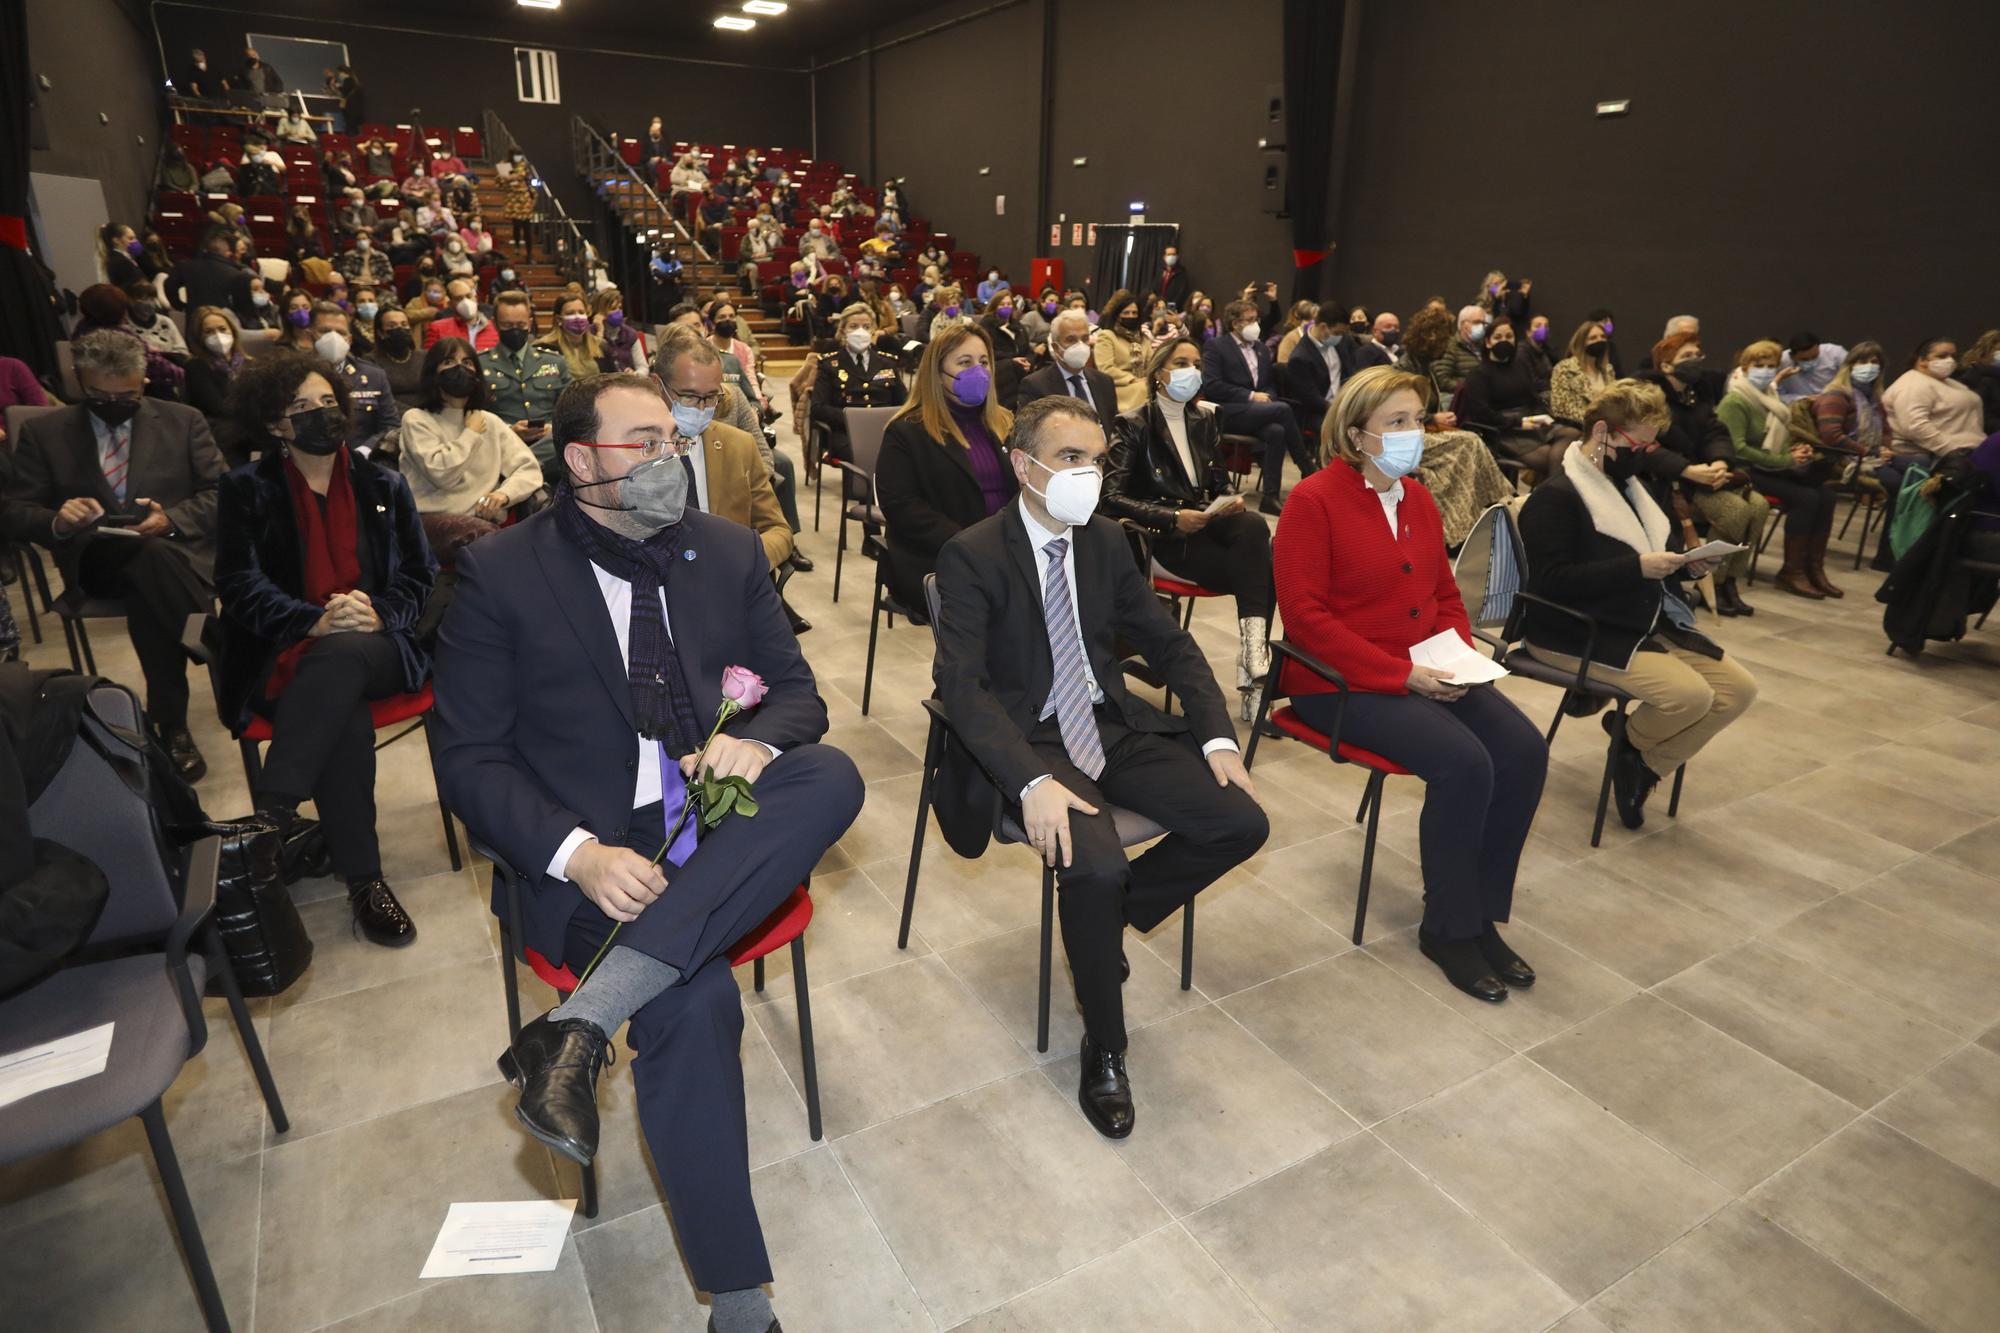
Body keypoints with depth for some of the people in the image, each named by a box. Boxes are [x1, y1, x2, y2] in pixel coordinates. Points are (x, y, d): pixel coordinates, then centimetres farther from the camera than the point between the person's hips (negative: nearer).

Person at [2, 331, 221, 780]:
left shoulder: (184, 421, 12)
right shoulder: (44, 432, 12)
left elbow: (222, 494, 5)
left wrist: (172, 519, -15)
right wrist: (59, 521, -14)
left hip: (179, 548, 0)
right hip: (95, 558, 0)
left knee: (147, 592, -36)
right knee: (151, 555, -37)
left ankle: (170, 722, -27)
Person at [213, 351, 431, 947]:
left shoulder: (383, 485, 17)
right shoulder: (246, 490, 11)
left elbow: (419, 575, 10)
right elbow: (241, 586, 0)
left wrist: (377, 613, -12)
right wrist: (317, 620, -19)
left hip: (374, 648, 1)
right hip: (284, 656, -1)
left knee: (340, 657, -38)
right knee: (346, 717, -35)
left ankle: (268, 821, -38)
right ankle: (363, 880, -32)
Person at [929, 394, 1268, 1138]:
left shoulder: (1107, 541, 7)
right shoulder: (972, 556, -12)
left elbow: (1170, 645, 10)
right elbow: (960, 684, -21)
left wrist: (1217, 737, -5)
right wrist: (1032, 783, -34)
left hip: (1114, 726, 6)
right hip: (1027, 740, -6)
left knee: (1242, 824, -11)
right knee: (1094, 866, -31)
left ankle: (1109, 912, 13)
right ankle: (1104, 1050, -3)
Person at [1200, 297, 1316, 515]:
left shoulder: (1262, 349, 23)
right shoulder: (1215, 347, 2)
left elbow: (1271, 384, 27)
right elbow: (1212, 386, -9)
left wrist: (1267, 396, 0)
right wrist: (1250, 396, -13)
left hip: (1257, 412, 6)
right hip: (1227, 414, -6)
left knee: (1276, 431, -31)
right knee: (1282, 409, -28)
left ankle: (1270, 496, -29)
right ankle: (1308, 469, -17)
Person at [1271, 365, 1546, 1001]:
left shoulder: (1417, 497, 13)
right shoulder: (1314, 501, -10)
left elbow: (1445, 591, 21)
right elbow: (1305, 615, -16)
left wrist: (1462, 655, 0)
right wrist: (1401, 674, -19)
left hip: (1428, 674, 7)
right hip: (1340, 682, -7)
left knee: (1524, 750, -13)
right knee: (1464, 763, -25)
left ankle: (1482, 911, 3)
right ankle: (1449, 929, -4)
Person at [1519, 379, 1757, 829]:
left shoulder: (1641, 486, 15)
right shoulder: (1555, 496, -13)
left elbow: (1666, 547, 23)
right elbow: (1553, 581, -23)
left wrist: (1688, 564, -2)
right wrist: (1638, 568, -26)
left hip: (1652, 623, 9)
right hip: (1578, 632, -9)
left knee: (1738, 689, -4)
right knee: (1690, 695, -25)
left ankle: (1643, 766, 7)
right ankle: (1630, 739, 8)